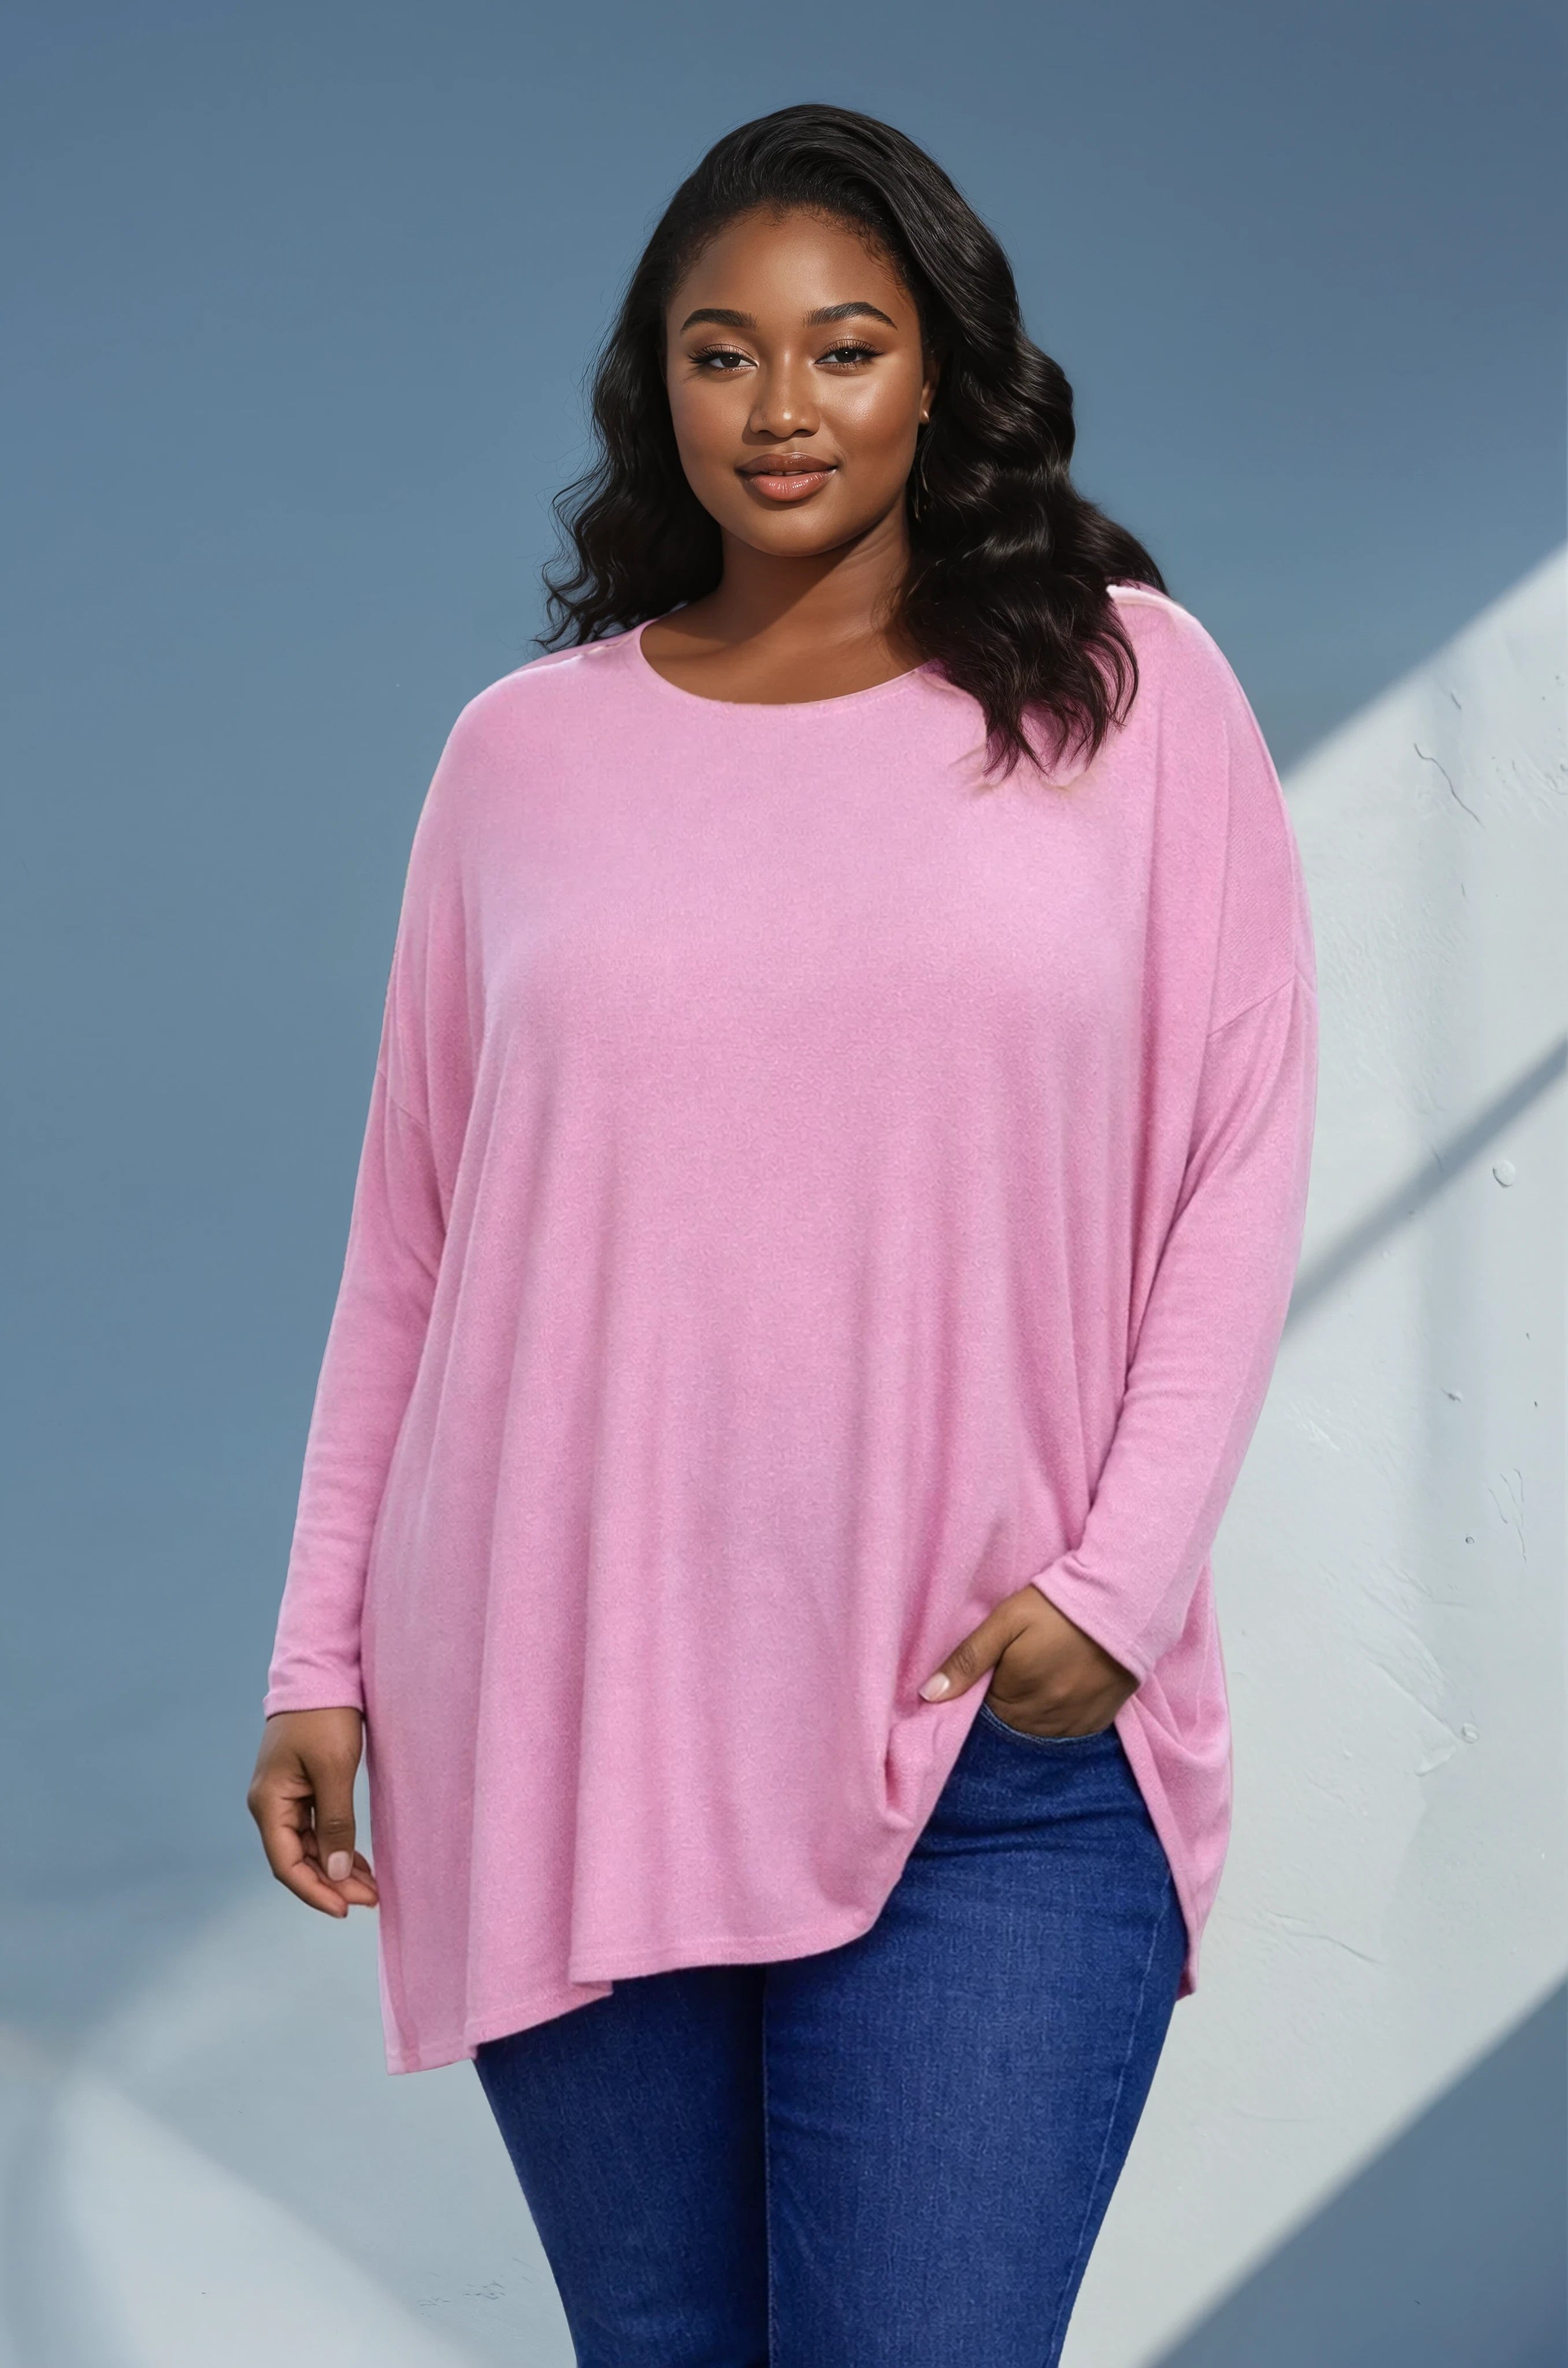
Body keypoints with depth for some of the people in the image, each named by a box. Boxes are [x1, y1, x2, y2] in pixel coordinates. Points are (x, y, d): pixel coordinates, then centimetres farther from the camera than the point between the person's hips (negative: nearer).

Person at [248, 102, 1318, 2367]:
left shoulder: (1127, 692, 3)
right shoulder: (522, 752, 8)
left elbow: (1243, 1160, 1)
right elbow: (408, 1239, 10)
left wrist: (1120, 1579, -8)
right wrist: (321, 1659, 7)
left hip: (994, 1756, -2)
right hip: (559, 1728, 2)